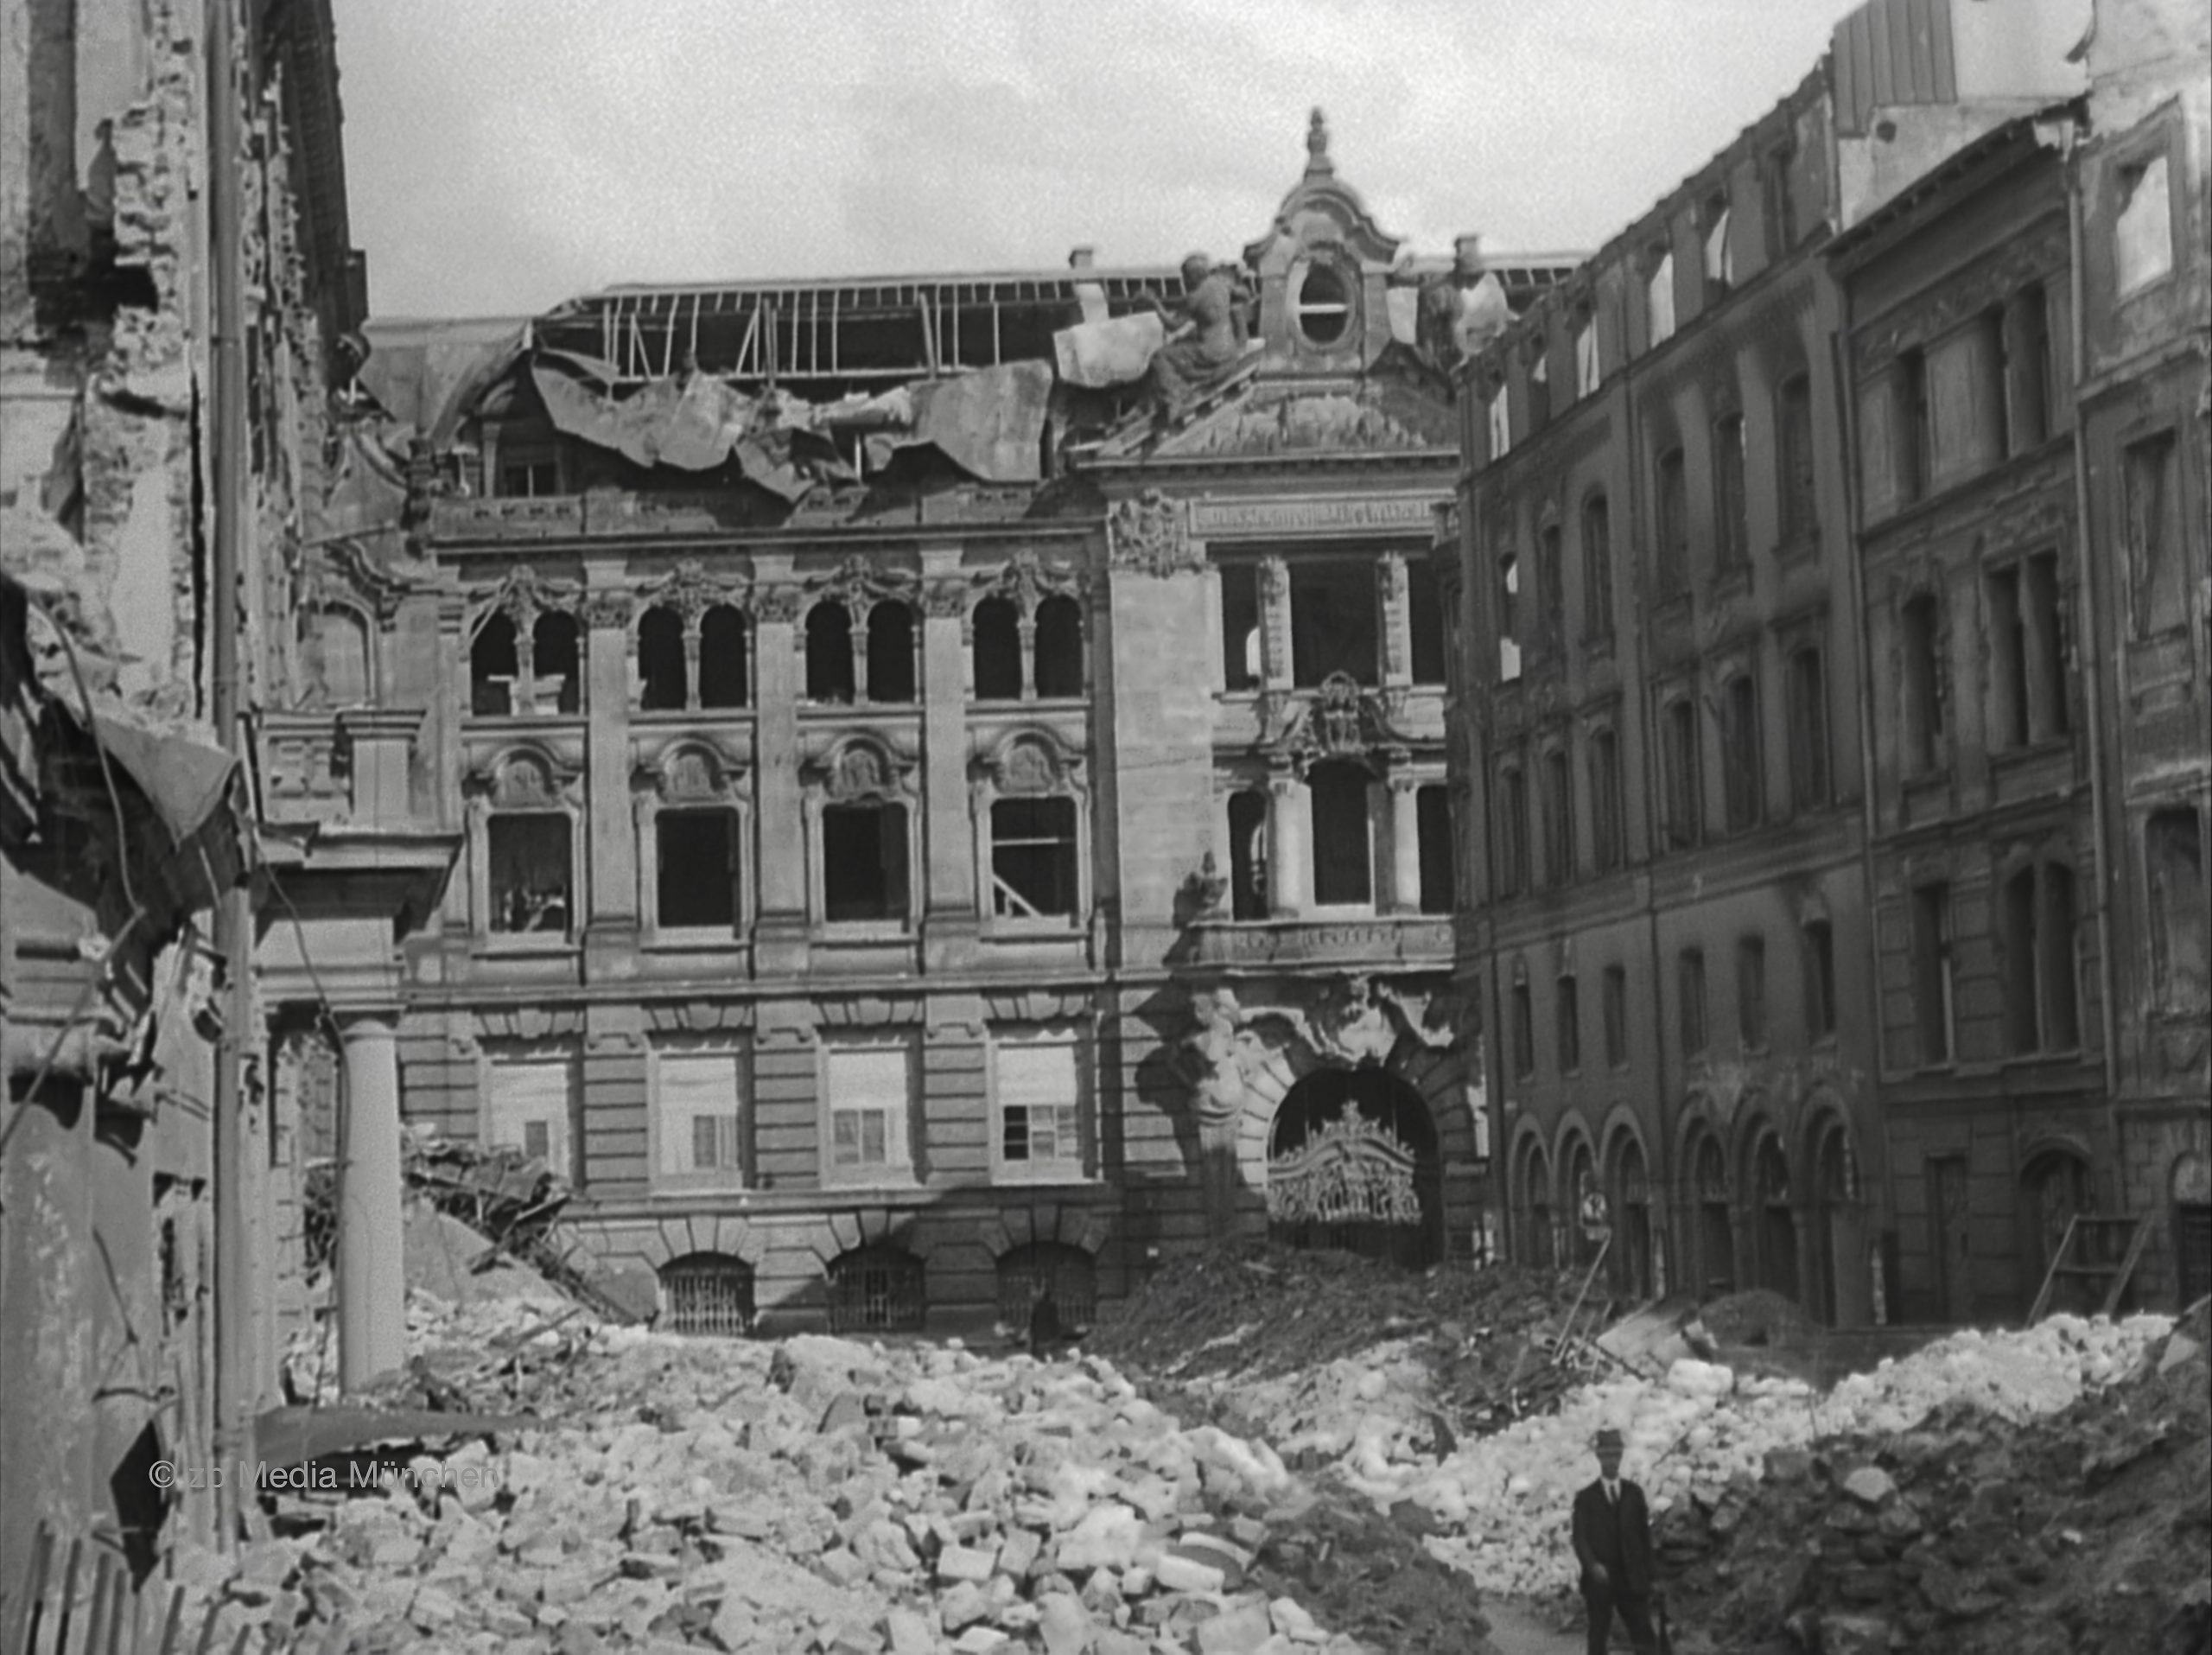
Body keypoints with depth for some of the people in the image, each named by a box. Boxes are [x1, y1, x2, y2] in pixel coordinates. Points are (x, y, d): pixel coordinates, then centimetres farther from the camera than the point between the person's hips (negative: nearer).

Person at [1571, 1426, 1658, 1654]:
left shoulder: (1634, 1494, 10)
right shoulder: (1586, 1498, 4)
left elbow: (1645, 1537, 10)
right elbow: (1580, 1540, -3)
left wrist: (1647, 1579, 4)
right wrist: (1592, 1566, -22)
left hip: (1632, 1581, 1)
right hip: (1599, 1582, -1)